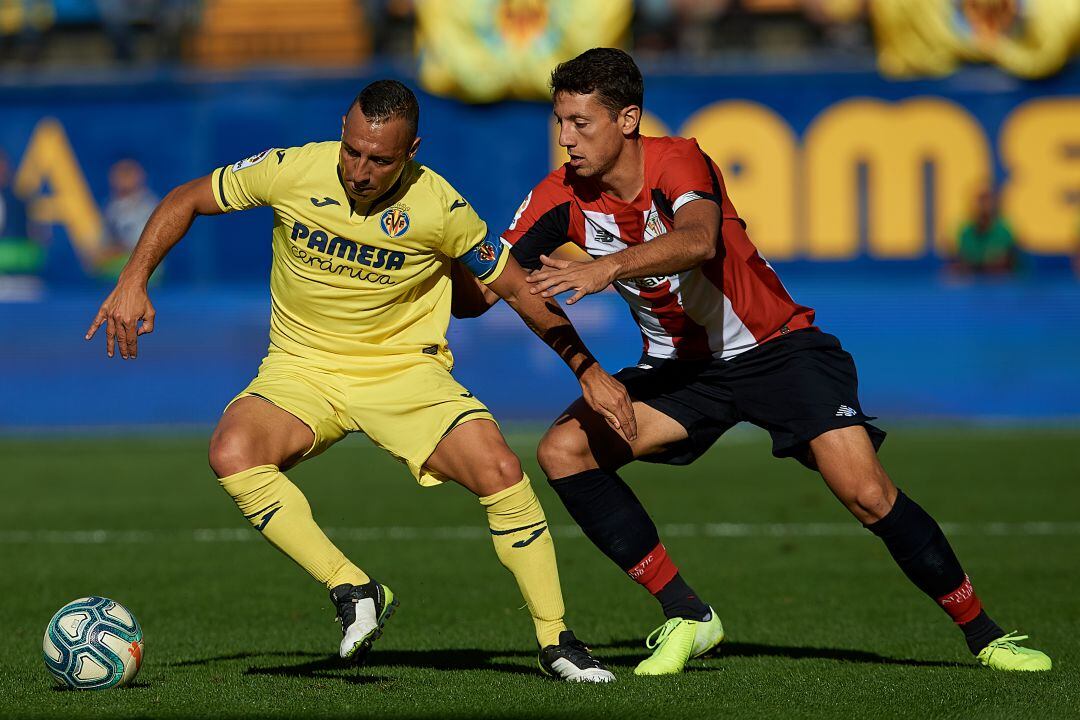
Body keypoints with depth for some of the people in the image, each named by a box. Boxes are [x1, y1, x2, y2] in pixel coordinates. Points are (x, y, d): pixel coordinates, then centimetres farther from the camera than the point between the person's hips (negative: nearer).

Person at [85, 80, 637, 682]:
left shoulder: (440, 208, -15)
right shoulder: (291, 171, -13)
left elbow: (516, 287, -1)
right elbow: (187, 200, 2)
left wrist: (587, 368, -5)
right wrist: (133, 282, -9)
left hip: (406, 367, -1)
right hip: (302, 366, 1)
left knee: (501, 471, -23)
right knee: (233, 453, -30)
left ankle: (556, 640, -5)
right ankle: (355, 592, -21)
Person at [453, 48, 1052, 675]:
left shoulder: (678, 161, -23)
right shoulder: (563, 199, -9)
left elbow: (698, 239, -46)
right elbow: (480, 291, -10)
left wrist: (609, 266, -60)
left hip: (777, 347, -5)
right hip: (680, 364, 5)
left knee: (869, 496, -19)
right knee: (564, 450, -16)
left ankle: (984, 635, -2)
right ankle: (689, 617, -9)